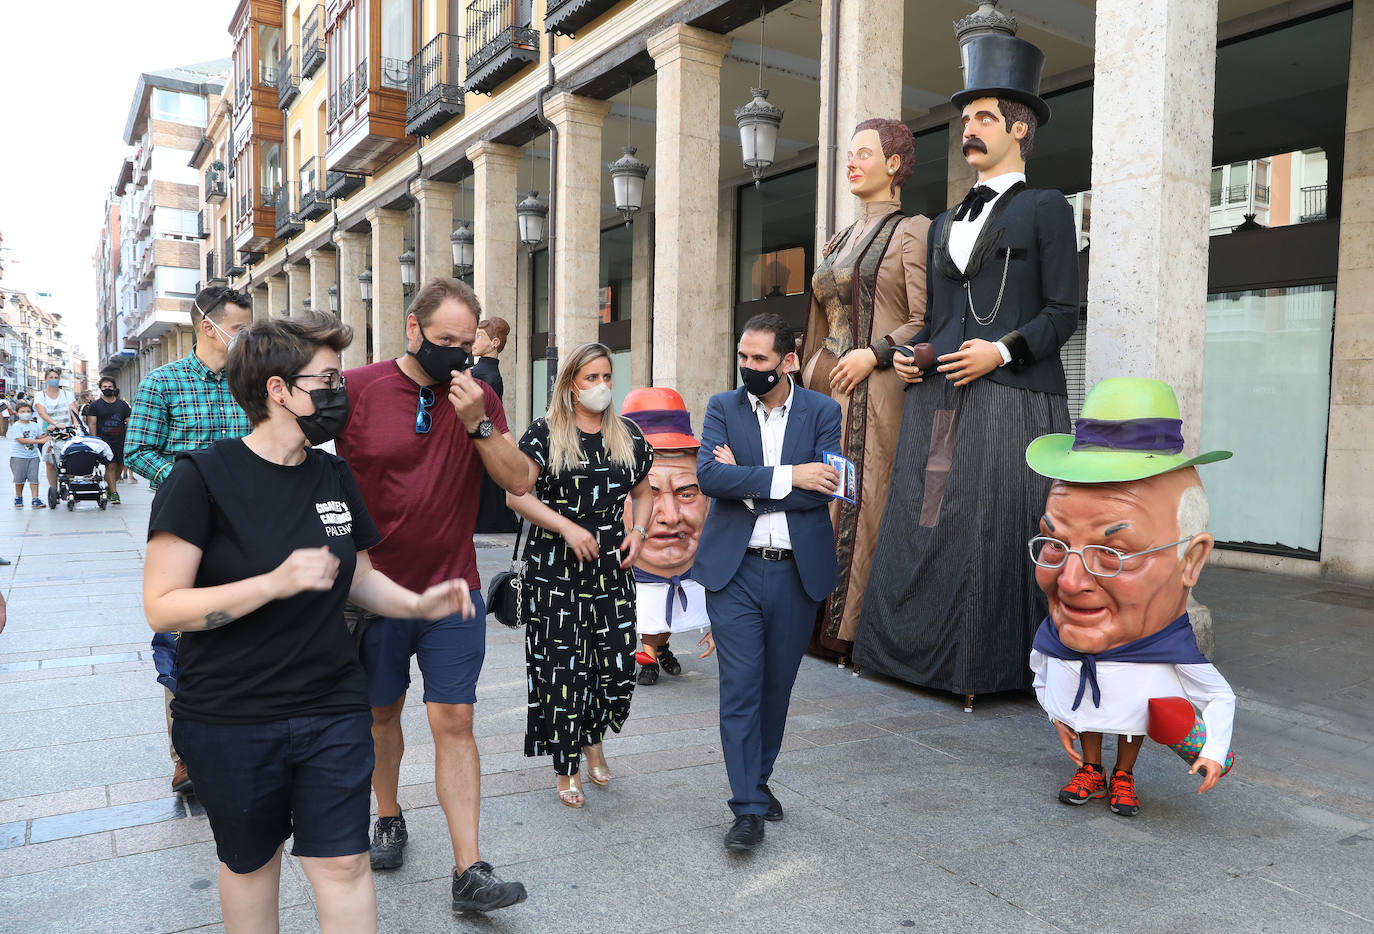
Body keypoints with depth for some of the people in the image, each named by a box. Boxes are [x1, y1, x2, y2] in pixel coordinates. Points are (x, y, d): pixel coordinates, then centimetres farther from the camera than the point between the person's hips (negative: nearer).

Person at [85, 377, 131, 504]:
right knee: (110, 465, -11)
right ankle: (114, 492, -9)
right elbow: (92, 424, 0)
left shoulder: (122, 404, 11)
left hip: (121, 441, 3)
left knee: (120, 465, 4)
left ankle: (109, 486, 26)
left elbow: (129, 422, 11)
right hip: (104, 440, -3)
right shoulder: (95, 405, 5)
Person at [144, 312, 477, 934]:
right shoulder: (203, 477, -13)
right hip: (231, 720, -3)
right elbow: (162, 606, -17)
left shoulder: (333, 475, 5)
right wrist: (277, 582, -28)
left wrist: (418, 603, -5)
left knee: (343, 863, 5)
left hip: (333, 709, 4)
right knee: (249, 861, 18)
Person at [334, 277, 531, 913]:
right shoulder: (358, 389, -5)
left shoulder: (478, 398, 1)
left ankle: (469, 872, 5)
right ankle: (389, 816, 42)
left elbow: (519, 481, -5)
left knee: (453, 723, 0)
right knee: (381, 713, 17)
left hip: (454, 596, 0)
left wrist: (477, 424, -19)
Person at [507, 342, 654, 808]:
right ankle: (566, 768, 16)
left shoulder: (628, 435, 10)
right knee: (561, 665, -1)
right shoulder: (545, 433, -3)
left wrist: (638, 532, 2)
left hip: (612, 568, 4)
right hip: (555, 569, -3)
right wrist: (567, 527, -19)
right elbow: (516, 494, -10)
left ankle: (593, 738, 32)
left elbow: (642, 493, 20)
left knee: (617, 663, 2)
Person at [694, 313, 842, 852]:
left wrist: (745, 482, -11)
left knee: (776, 686, 13)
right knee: (740, 687, -3)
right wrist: (785, 476, -19)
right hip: (735, 570, -1)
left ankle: (758, 779, 34)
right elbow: (709, 475, -13)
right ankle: (749, 808, 6)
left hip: (797, 570, 1)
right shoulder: (723, 408, 3)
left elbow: (823, 489, -11)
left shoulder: (822, 412, 2)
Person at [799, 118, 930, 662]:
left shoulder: (912, 232, -1)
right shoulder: (839, 242, 21)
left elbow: (925, 322, -9)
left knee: (861, 498, -8)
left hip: (873, 391, -7)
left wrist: (873, 353, -18)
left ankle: (850, 628, -1)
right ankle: (817, 622, 11)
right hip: (822, 387, 7)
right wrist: (808, 380, 17)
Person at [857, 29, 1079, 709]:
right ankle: (929, 652, 14)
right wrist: (907, 353, 3)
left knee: (999, 527, -4)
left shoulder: (1046, 209, 5)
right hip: (937, 397, 6)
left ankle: (992, 661, 8)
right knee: (926, 521, 4)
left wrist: (1002, 350, -16)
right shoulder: (944, 224, 22)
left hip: (1011, 396, -5)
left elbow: (1061, 313, -2)